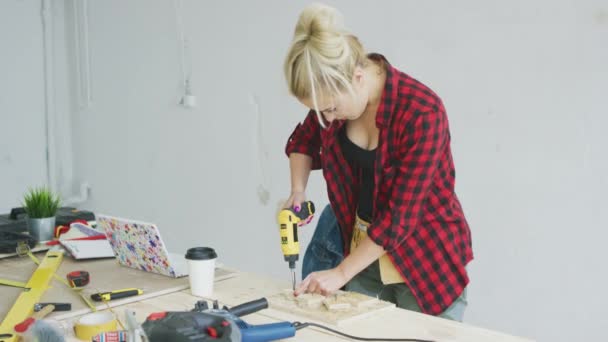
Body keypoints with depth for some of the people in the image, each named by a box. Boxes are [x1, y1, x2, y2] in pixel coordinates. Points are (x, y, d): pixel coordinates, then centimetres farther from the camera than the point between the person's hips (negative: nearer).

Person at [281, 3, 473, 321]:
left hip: (426, 258, -5)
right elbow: (304, 140, 14)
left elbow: (400, 214, -24)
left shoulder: (422, 112, -27)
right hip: (365, 248, 5)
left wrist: (341, 273, -18)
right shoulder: (336, 93, -9)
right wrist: (298, 193, -3)